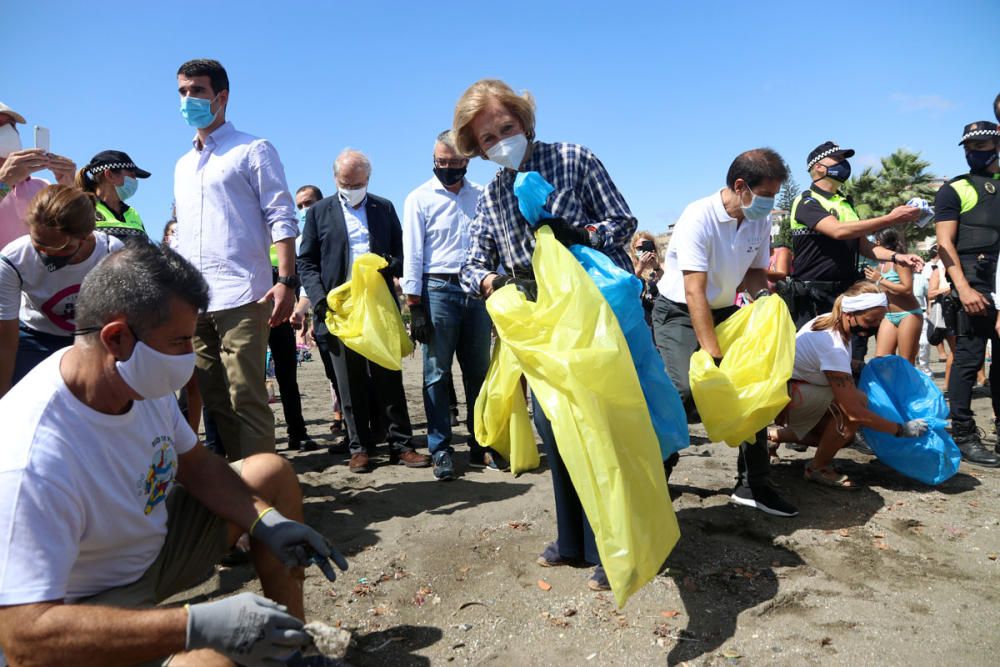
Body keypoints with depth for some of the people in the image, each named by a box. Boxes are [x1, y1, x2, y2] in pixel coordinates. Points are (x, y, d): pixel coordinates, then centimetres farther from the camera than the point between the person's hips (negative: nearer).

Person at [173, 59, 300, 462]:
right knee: (215, 403, 9)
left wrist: (286, 282, -16)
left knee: (246, 401, -8)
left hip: (240, 297, -7)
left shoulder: (253, 151, 4)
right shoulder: (183, 166, 23)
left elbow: (281, 218, -4)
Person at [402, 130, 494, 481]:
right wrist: (415, 307, -8)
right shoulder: (420, 198, 1)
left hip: (477, 290, 3)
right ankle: (440, 450, 10)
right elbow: (412, 255, -2)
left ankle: (480, 446, 19)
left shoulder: (481, 196, 10)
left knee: (479, 372, 8)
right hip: (438, 290, -3)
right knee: (437, 374, 1)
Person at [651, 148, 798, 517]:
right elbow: (694, 293, -29)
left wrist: (764, 297, -13)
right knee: (686, 392, -22)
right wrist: (713, 354, -32)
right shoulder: (699, 217, -24)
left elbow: (755, 271, 12)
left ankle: (753, 484, 13)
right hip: (679, 313, -7)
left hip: (724, 311, 7)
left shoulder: (761, 220, -3)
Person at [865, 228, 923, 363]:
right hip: (889, 316, 7)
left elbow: (907, 289, -21)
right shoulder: (881, 263, 11)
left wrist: (880, 279, -16)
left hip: (908, 315, -7)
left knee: (906, 363, -5)